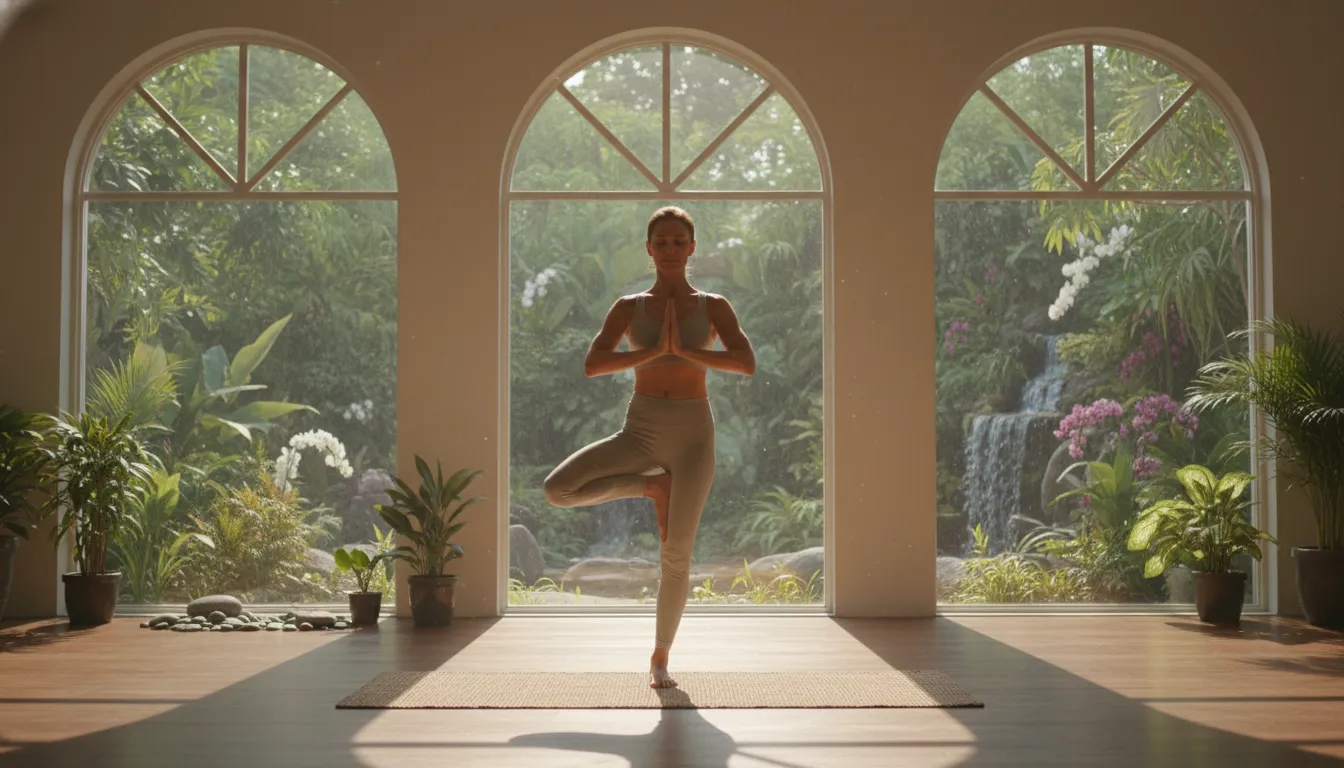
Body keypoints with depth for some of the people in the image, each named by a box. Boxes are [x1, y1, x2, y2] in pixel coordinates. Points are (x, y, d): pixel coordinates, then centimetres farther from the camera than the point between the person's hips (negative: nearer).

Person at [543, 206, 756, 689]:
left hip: (692, 434, -1)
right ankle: (653, 485, 3)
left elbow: (747, 364, -11)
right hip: (640, 432, 1)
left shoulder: (714, 307, 5)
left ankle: (660, 657, 19)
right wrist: (656, 350, -17)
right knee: (557, 490, -19)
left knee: (676, 555, -3)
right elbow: (591, 365, -9)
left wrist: (684, 350, -19)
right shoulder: (628, 308, 6)